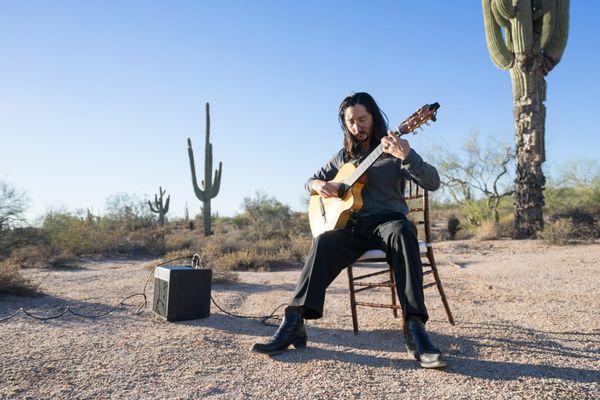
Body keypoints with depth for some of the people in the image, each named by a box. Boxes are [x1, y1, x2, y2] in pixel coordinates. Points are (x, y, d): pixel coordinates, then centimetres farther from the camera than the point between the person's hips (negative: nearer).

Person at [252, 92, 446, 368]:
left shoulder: (393, 150, 5)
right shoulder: (343, 156, 18)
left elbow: (433, 183, -7)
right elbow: (310, 180, 25)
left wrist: (407, 156, -26)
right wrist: (318, 185, -1)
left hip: (387, 219, -2)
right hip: (351, 223, 2)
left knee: (402, 232, -38)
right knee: (324, 242, -30)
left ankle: (414, 328, -40)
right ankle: (294, 324, -31)